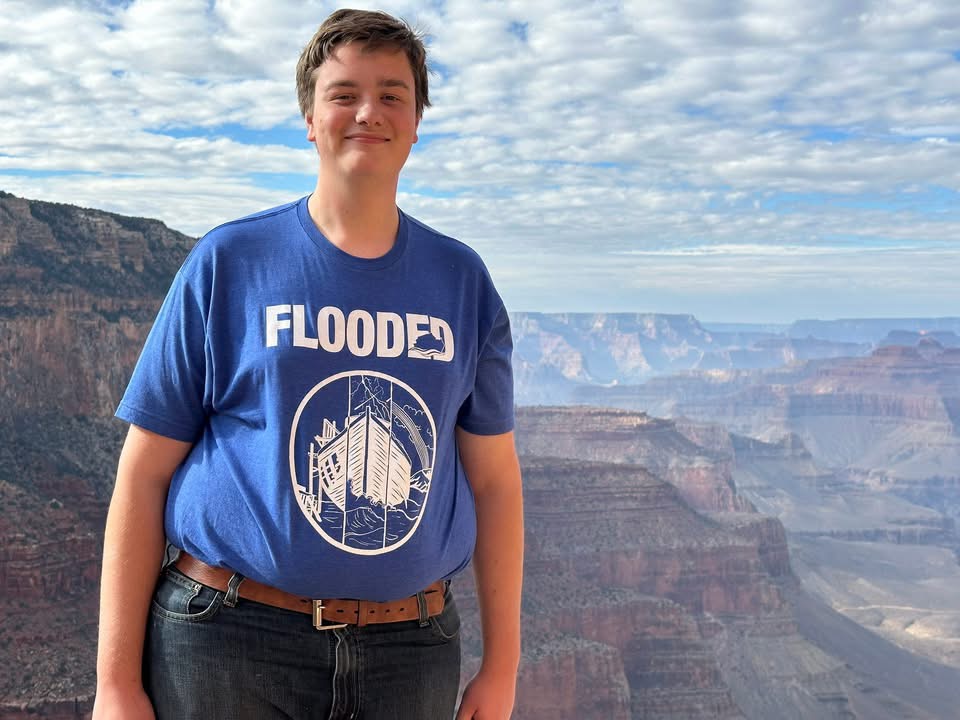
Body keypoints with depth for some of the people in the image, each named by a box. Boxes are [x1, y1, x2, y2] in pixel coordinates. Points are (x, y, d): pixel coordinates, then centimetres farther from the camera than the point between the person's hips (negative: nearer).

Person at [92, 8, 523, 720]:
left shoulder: (462, 280, 6)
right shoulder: (229, 262, -1)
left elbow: (494, 479, 8)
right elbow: (145, 473, -2)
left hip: (412, 652, 3)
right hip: (229, 641, -2)